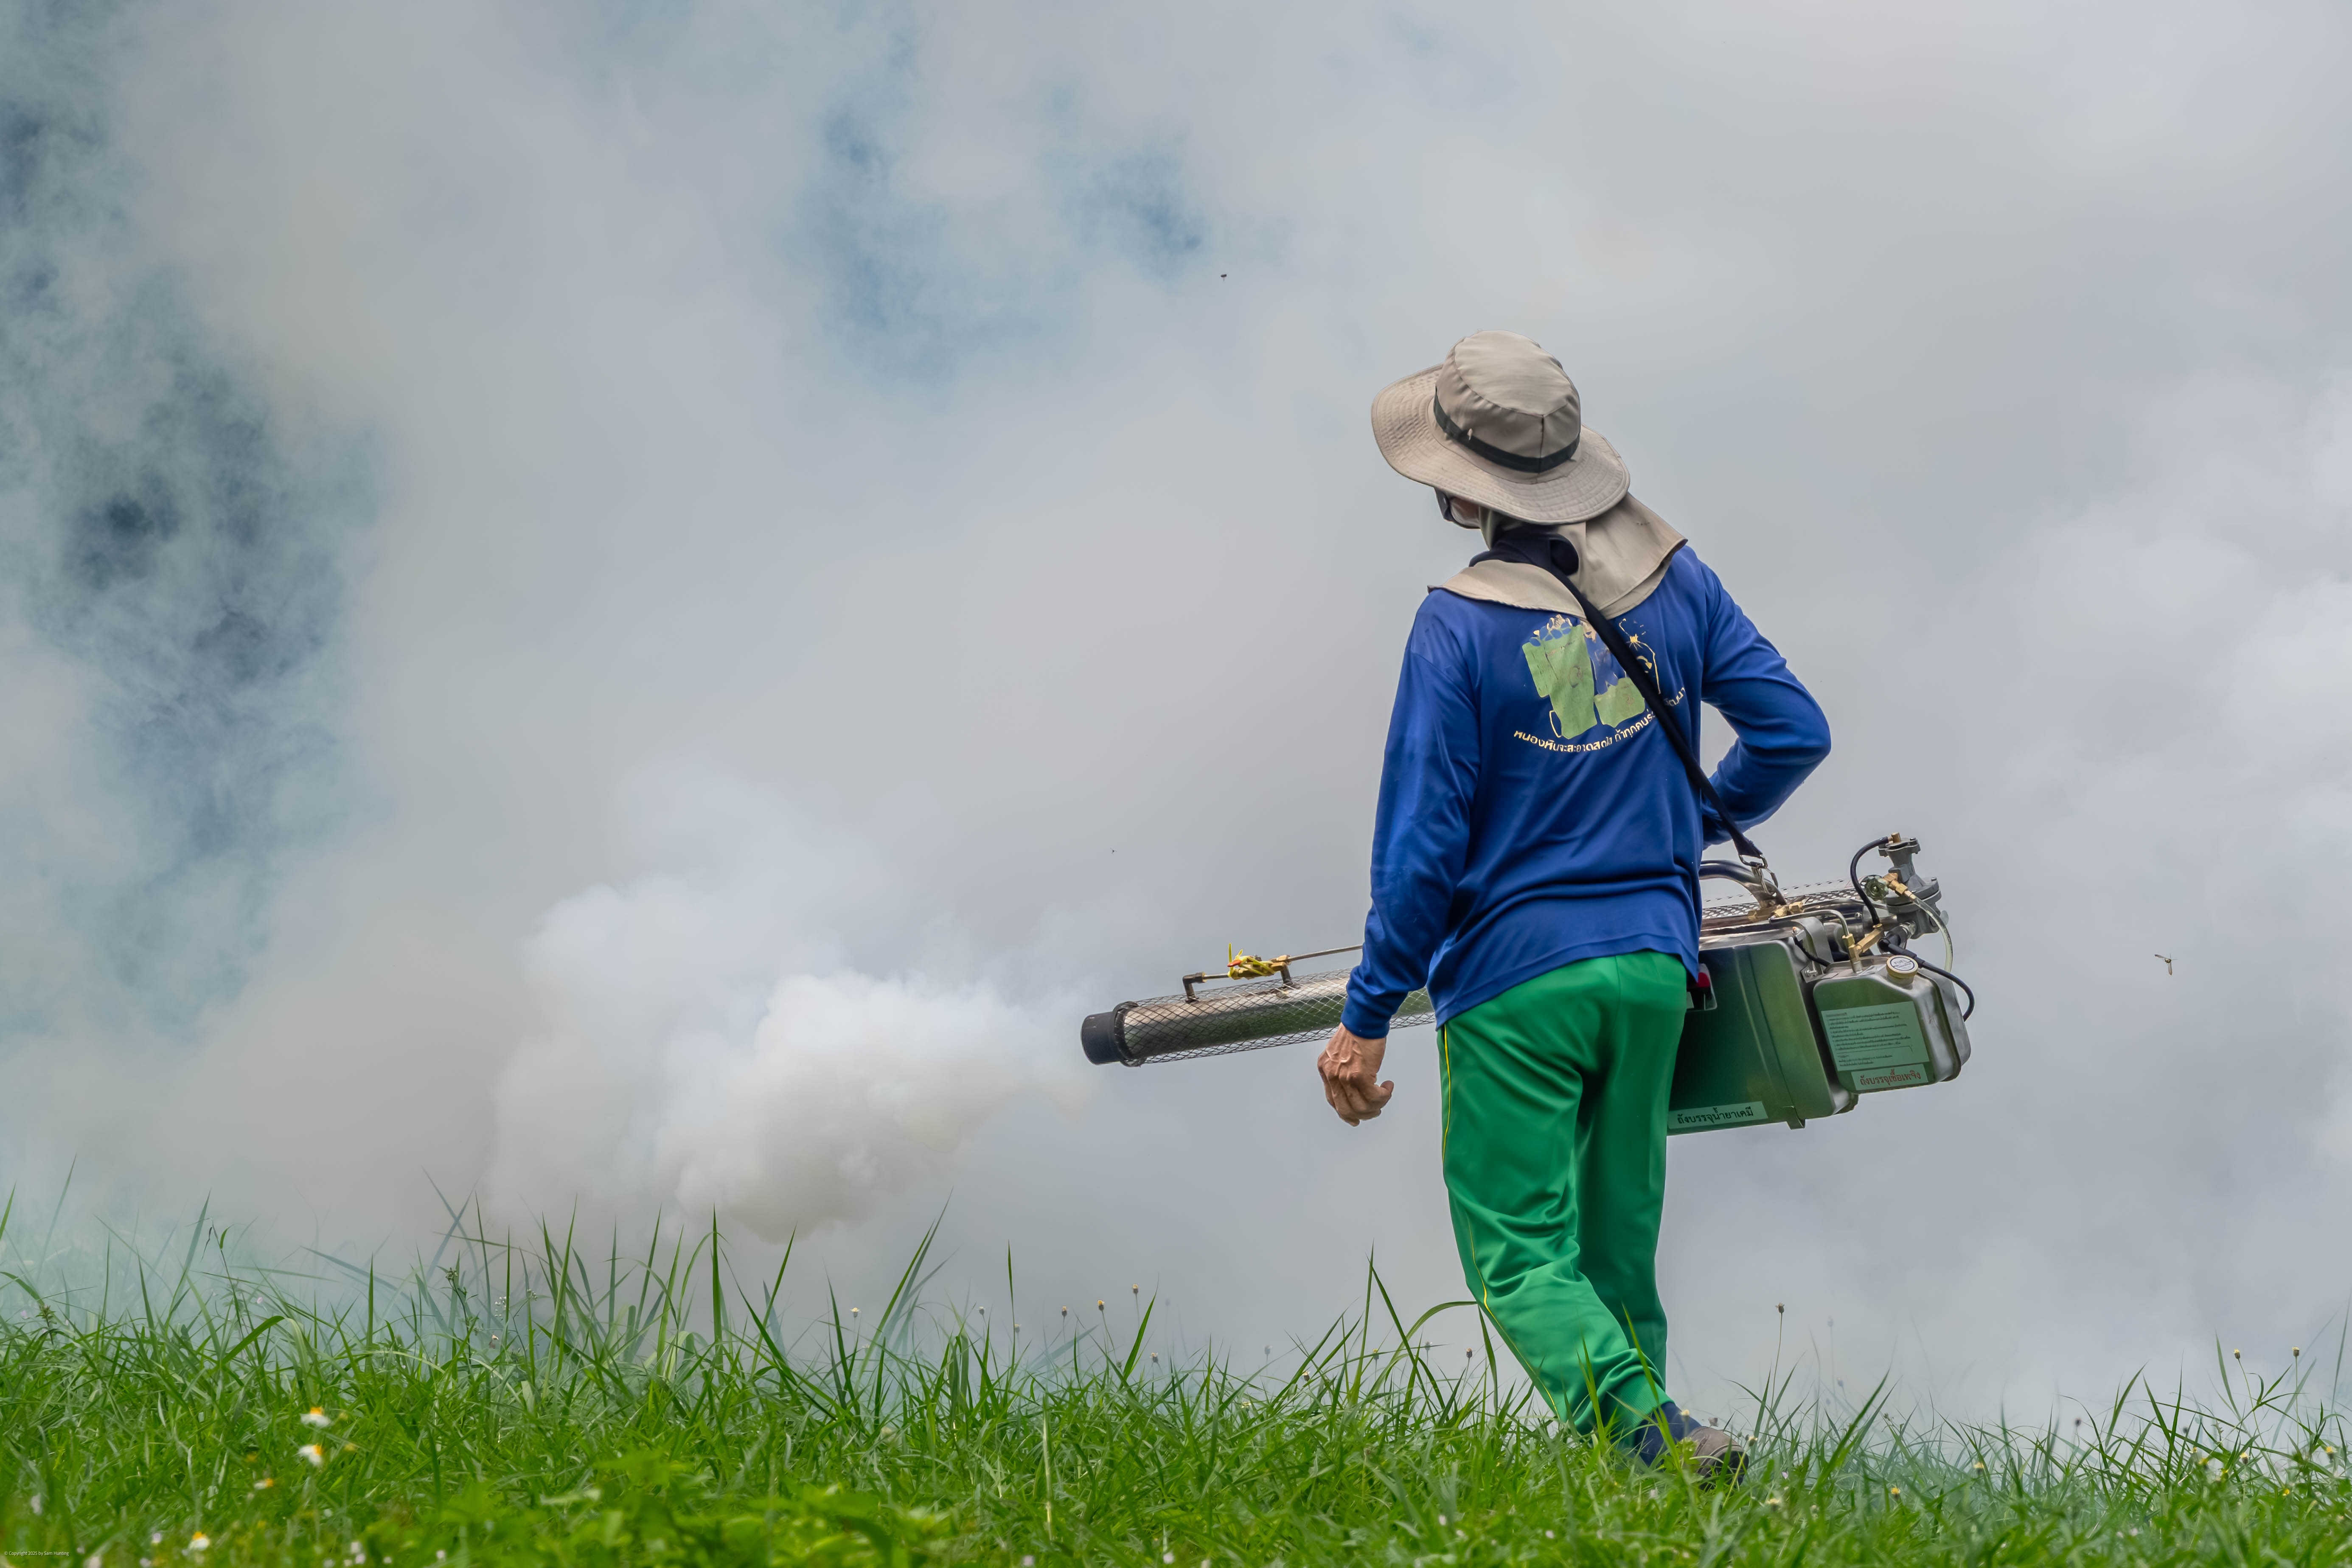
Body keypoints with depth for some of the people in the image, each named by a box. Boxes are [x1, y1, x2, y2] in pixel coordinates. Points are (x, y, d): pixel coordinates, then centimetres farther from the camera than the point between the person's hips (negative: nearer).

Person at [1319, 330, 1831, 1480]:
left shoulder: (1459, 628, -14)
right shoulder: (1671, 579, 1)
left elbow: (1424, 845, -13)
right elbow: (1794, 732, 6)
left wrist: (1366, 1019, -5)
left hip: (1516, 979, -5)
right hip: (1652, 965, 6)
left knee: (1521, 1260, 1)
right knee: (1619, 1246, 18)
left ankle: (1652, 1436, -20)